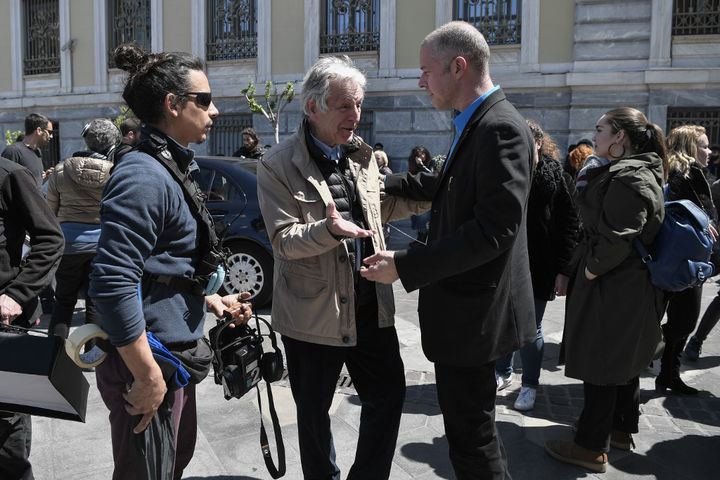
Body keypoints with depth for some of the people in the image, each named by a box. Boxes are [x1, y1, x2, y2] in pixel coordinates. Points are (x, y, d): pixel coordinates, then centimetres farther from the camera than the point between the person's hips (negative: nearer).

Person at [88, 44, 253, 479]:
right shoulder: (144, 175, -20)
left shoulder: (169, 170, 12)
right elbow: (114, 283, -28)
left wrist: (211, 301, 15)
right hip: (151, 364, -10)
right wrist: (147, 375, -24)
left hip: (174, 357, 10)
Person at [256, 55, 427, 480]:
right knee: (314, 410, 13)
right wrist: (329, 228, -34)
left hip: (371, 304, 5)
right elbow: (284, 240, -16)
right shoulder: (278, 166, -12)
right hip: (313, 313, -5)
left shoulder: (363, 154, 7)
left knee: (389, 394, 13)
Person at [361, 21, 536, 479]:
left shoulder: (501, 127, -21)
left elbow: (495, 227, -28)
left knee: (471, 432, 4)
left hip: (473, 309, -10)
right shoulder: (477, 123, 10)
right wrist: (390, 182, 18)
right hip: (467, 303, 10)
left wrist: (406, 266, -26)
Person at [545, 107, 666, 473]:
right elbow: (596, 217, 16)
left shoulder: (629, 177, -20)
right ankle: (622, 430, 35)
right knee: (623, 360, 20)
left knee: (600, 365, -2)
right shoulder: (634, 171, 14)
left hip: (612, 289, -10)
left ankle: (591, 448, 9)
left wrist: (592, 268, -16)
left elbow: (618, 237, -29)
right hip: (629, 285, 10)